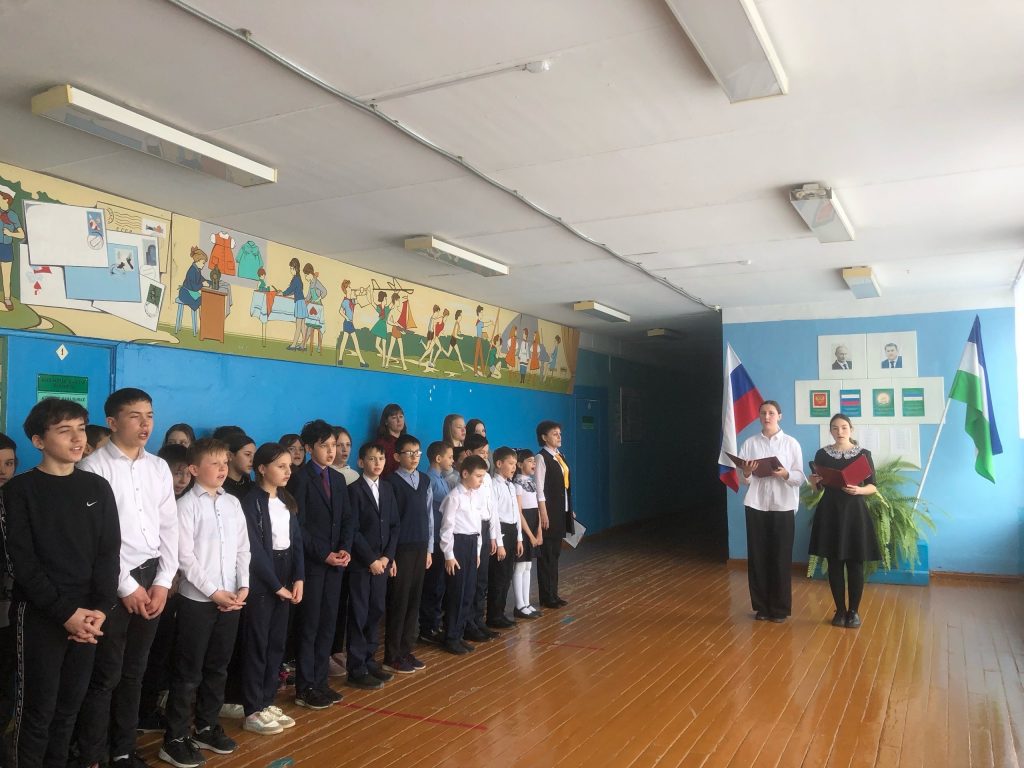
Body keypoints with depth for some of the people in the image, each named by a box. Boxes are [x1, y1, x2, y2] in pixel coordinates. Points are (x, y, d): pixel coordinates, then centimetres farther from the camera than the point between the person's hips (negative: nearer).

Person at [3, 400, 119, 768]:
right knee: (38, 708, 3)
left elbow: (108, 553, 4)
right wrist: (66, 612, -15)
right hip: (39, 615, -3)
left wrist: (100, 607, -9)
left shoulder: (98, 488, 7)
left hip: (88, 615, 3)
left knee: (70, 706, 11)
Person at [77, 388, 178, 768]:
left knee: (134, 671, 16)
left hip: (152, 576, 5)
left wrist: (162, 581, 1)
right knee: (105, 675, 2)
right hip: (112, 582, -5)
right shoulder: (93, 467, -9)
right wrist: (126, 585, -12)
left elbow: (169, 527, 9)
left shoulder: (159, 467, 8)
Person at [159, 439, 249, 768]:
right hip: (197, 599, -5)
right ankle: (175, 739, 15)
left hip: (231, 599, 5)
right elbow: (185, 557, -14)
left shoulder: (233, 503, 7)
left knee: (218, 668, 15)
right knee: (188, 672, 3)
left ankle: (206, 727, 29)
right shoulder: (187, 505, -9)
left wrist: (243, 586, -1)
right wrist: (214, 592, -14)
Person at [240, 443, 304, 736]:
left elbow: (296, 540, 8)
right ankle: (252, 712, 9)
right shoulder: (250, 502, -11)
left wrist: (298, 578, -3)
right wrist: (276, 585, -11)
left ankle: (267, 702, 21)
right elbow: (255, 550, -14)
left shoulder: (286, 500, 10)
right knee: (257, 644, 0)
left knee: (277, 643, 11)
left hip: (285, 576, 7)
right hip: (261, 582, -7)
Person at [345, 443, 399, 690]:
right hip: (361, 563, -6)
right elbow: (353, 530, -12)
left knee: (376, 612, 10)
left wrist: (388, 557, -2)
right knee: (359, 615, 0)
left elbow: (395, 525, 10)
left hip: (382, 562, 6)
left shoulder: (387, 489, 11)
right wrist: (371, 560, -13)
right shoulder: (354, 489, -8)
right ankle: (356, 669, 7)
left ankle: (369, 661, 21)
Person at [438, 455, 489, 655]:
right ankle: (450, 638, 9)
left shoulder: (475, 496, 12)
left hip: (472, 544, 8)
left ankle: (459, 635, 21)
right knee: (456, 593, -2)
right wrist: (449, 555, -15)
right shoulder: (454, 496, -13)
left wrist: (477, 551, 17)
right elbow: (447, 527, -14)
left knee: (468, 593, 11)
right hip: (458, 543, -8)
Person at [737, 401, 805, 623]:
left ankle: (780, 608, 14)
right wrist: (746, 473, -18)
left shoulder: (791, 443, 2)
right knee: (757, 555, 4)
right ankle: (761, 606, 16)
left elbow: (800, 477, 0)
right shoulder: (749, 443, 5)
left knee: (781, 557, 2)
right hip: (756, 504, 1)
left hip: (783, 505, -1)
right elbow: (743, 478, 4)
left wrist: (785, 474, -20)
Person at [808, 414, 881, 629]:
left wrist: (859, 490, -20)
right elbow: (817, 487, 8)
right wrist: (814, 481, -14)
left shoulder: (863, 454, 0)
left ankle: (854, 611, 14)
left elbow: (872, 486, 0)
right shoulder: (822, 454, 4)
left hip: (854, 511, -1)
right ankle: (840, 610, 16)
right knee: (834, 563, 5)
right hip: (830, 512, 1)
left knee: (855, 564, 1)